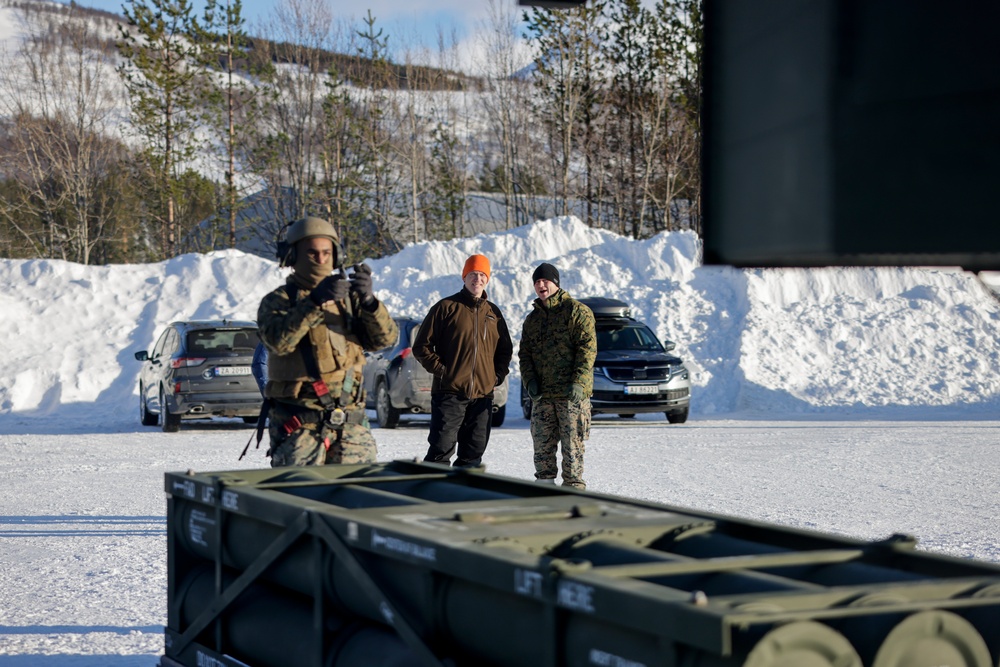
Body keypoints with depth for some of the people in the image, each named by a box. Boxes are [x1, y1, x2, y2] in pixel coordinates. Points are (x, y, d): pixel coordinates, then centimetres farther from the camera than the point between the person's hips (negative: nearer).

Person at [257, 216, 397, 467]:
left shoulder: (348, 297, 14)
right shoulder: (277, 301, 2)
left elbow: (384, 338, 1)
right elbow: (279, 340, -19)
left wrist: (369, 300, -17)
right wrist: (315, 302, -29)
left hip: (350, 420, 3)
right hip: (298, 424, -3)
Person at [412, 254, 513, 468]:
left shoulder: (493, 313, 15)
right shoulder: (446, 307, 0)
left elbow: (506, 349, 26)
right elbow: (422, 346, 1)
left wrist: (498, 374, 10)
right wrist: (440, 369, -9)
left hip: (483, 395, 5)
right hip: (449, 393, -5)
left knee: (474, 452, 7)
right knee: (441, 449, -8)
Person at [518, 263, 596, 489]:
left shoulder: (577, 311, -2)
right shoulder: (532, 319, 18)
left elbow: (587, 349, -9)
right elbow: (524, 353, 17)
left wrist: (578, 382, -18)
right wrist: (529, 381, 0)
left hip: (572, 394, -6)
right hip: (541, 394, 6)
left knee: (572, 443, -4)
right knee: (542, 444, 6)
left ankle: (573, 486, 2)